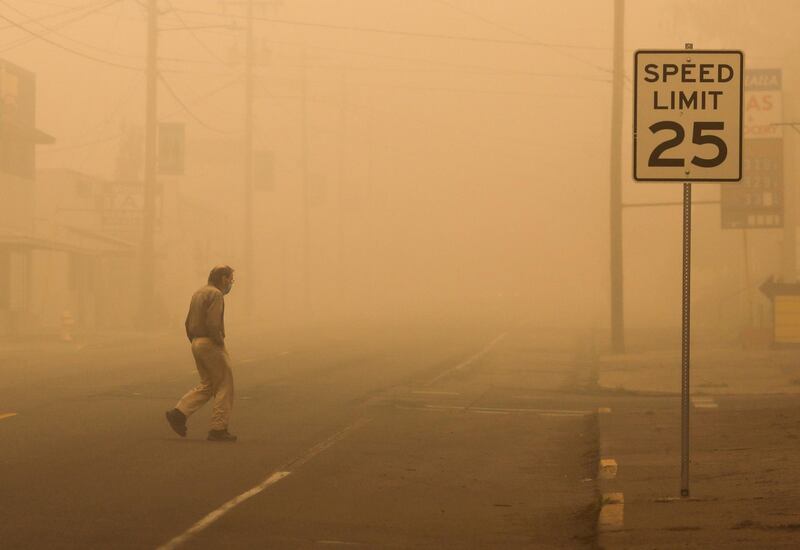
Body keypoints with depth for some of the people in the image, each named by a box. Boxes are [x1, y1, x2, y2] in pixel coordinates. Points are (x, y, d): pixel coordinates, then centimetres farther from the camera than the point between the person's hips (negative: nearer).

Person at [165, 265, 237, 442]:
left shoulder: (198, 294, 15)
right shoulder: (215, 294, -14)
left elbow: (189, 323, 17)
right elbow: (212, 324, -24)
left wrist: (195, 343, 18)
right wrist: (220, 343, -12)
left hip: (197, 343, 9)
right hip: (211, 343, -9)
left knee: (207, 385, 16)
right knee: (224, 386, 0)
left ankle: (179, 413, 3)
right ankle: (219, 429, 0)